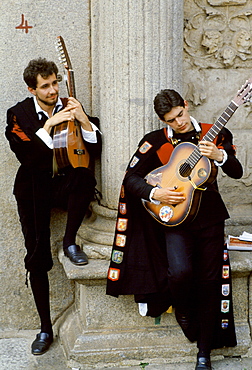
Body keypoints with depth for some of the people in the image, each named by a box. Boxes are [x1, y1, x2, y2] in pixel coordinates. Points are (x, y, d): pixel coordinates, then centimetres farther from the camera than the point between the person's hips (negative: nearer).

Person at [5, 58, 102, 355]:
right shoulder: (19, 114, -3)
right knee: (37, 259, -6)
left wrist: (83, 120, -16)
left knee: (85, 177, -37)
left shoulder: (71, 108, 2)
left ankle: (70, 241, -14)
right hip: (34, 188, -1)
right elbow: (26, 156, -17)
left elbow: (95, 150, -1)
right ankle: (46, 328, 7)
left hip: (66, 184, 1)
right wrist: (49, 125, -22)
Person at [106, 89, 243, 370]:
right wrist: (155, 193, -16)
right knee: (180, 271, -24)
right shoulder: (155, 141, 2)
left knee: (210, 281, 0)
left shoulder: (215, 134, 5)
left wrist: (218, 155, -20)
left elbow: (236, 172, -1)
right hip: (175, 217, -1)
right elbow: (130, 179, 1)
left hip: (210, 217, 2)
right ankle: (182, 310, 13)